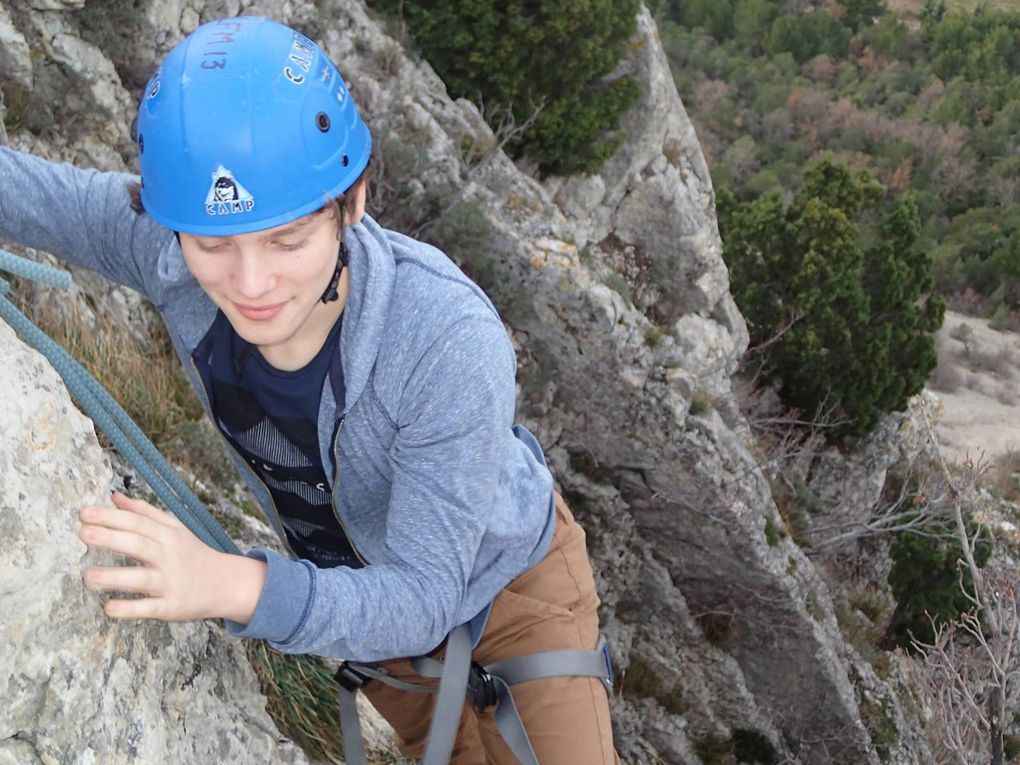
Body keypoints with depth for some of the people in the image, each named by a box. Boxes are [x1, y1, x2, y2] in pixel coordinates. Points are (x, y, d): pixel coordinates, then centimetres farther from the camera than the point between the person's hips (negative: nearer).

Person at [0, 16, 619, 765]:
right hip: (361, 588, 4)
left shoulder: (453, 342, -41)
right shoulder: (169, 249, -29)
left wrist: (230, 585, -55)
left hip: (505, 580, -3)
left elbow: (419, 605, -37)